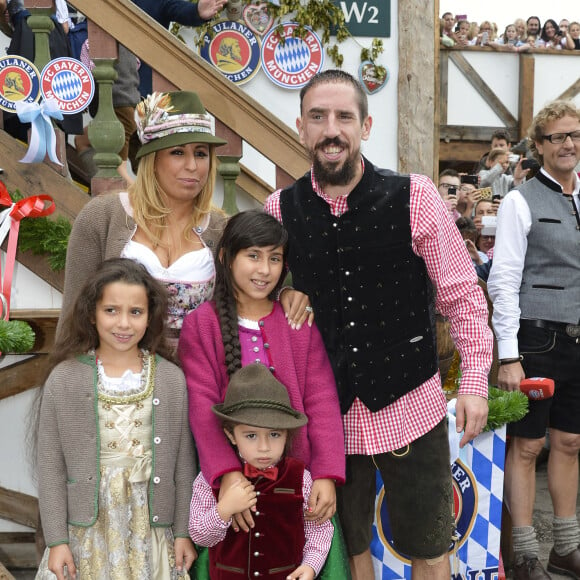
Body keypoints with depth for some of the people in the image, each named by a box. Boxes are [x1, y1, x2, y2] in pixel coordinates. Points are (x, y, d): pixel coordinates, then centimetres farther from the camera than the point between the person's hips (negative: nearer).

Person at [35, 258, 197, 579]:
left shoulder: (171, 379, -2)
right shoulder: (64, 380, -5)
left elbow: (183, 462, 3)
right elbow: (51, 467, -3)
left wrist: (183, 531, 3)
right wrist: (56, 540, -4)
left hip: (150, 525, 1)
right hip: (86, 528, -1)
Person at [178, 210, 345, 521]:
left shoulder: (300, 323, 8)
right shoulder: (199, 325, 1)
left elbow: (321, 400, 0)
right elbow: (201, 405, -9)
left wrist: (327, 474, -13)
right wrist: (227, 472, -24)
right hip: (227, 470, -2)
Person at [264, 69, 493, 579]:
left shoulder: (415, 197, -10)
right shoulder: (280, 210, -4)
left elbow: (462, 294, -4)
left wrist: (475, 380, -7)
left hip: (410, 404, -2)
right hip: (326, 409, 2)